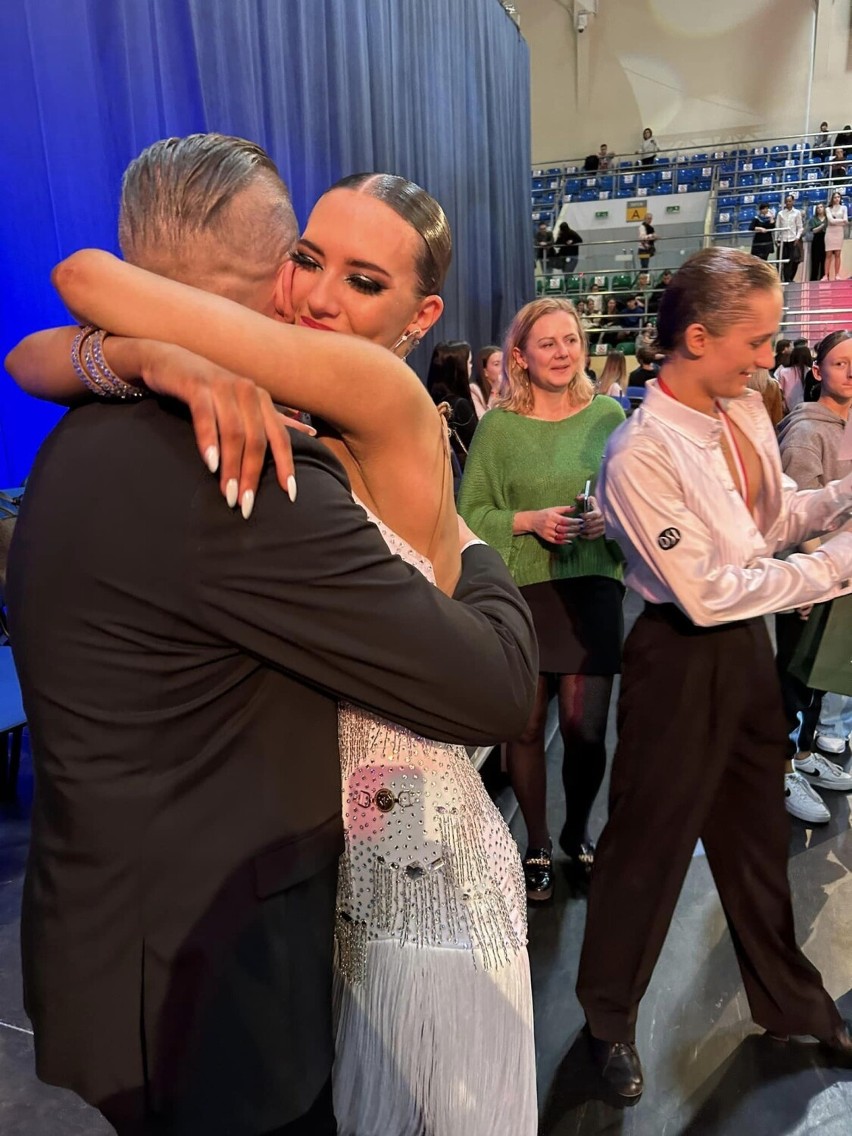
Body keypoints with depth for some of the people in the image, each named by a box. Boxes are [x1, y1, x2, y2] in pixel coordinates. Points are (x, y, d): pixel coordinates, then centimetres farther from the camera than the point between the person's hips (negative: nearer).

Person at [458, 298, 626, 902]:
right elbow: (469, 513, 0)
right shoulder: (498, 426, 0)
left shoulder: (608, 415, 4)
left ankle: (577, 833, 32)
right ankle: (538, 844, 31)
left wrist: (611, 516, -11)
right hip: (520, 592, -1)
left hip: (593, 588, 1)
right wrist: (529, 521, -15)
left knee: (587, 729, 3)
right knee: (527, 728, 6)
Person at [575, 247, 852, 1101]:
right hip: (683, 661, -7)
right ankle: (610, 1017, 37)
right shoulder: (641, 453, -23)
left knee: (758, 831, 24)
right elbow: (706, 594, -23)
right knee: (650, 841, 10)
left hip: (748, 647, 8)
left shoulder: (746, 413, 1)